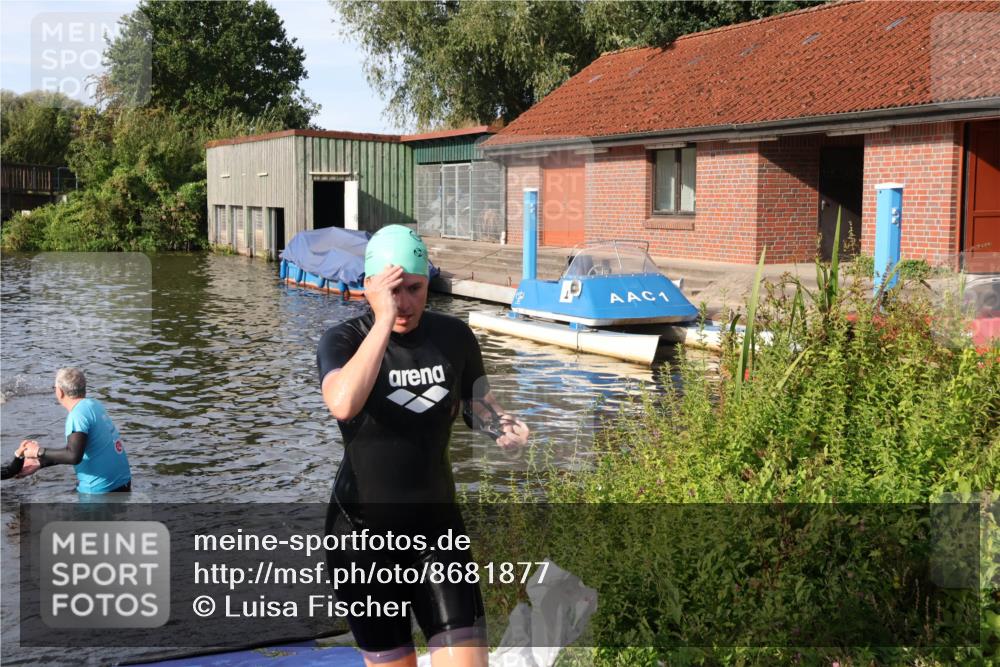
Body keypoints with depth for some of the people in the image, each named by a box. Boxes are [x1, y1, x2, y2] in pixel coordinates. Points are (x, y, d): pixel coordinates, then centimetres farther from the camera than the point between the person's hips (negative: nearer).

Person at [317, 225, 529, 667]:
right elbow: (343, 404, -34)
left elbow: (478, 401, 15)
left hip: (437, 525, 3)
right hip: (363, 530, -2)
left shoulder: (454, 336, -1)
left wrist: (504, 427, -7)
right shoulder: (343, 341, -12)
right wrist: (384, 320, -34)